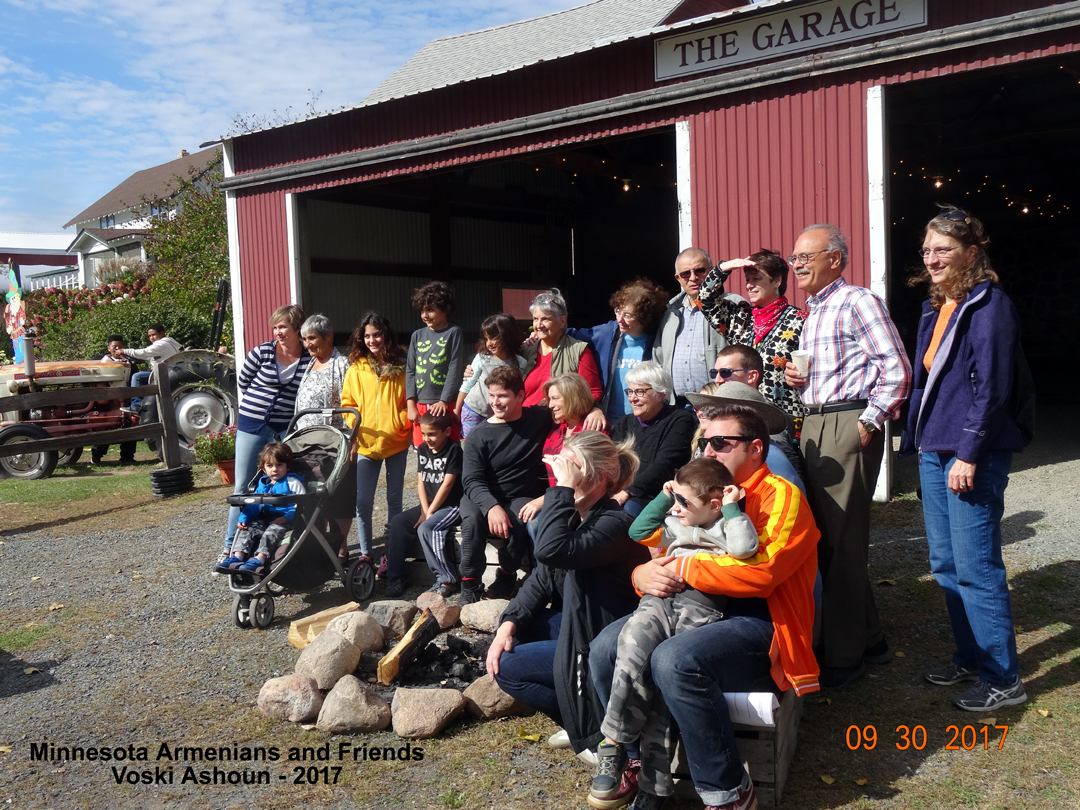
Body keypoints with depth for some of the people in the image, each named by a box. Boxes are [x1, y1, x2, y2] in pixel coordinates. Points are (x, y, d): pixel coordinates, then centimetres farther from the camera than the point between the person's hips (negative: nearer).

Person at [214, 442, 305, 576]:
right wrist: (244, 518, 2)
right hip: (265, 518, 7)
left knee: (274, 530, -34)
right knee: (248, 528, -15)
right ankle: (238, 557, -32)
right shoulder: (263, 485, 21)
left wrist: (287, 517, -24)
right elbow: (253, 505, 21)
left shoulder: (292, 482, 0)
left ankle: (260, 559, -48)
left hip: (285, 520, -7)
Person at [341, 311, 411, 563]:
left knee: (394, 498, 9)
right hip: (366, 444, 1)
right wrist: (355, 427, -5)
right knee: (363, 500, -2)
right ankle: (365, 553, 9)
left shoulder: (400, 368, 0)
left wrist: (403, 423, -9)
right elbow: (347, 403, 7)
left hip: (396, 442, 0)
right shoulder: (356, 369, 3)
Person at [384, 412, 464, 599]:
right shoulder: (423, 450, 7)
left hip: (452, 506, -7)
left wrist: (429, 513, -14)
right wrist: (425, 511, -9)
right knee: (397, 522, -9)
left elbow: (447, 485, -16)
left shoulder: (453, 450, -13)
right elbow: (420, 481, 4)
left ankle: (447, 580, -19)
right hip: (429, 505, 8)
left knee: (426, 528, -29)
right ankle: (396, 577, -4)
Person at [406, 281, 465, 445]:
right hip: (420, 405, 4)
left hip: (445, 405, -3)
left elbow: (455, 369, -6)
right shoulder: (417, 335, 11)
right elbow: (410, 370, 9)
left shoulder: (453, 333, 1)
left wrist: (443, 401, -13)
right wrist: (411, 404, -1)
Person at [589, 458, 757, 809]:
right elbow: (638, 531, 32)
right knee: (632, 647, -25)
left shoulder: (726, 527, 12)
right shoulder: (675, 523, 29)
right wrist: (662, 497, 27)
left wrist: (732, 507, -2)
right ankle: (613, 746, -19)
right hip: (659, 599, 5)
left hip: (701, 608, -5)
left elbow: (744, 547, -9)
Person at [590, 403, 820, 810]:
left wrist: (683, 570, -15)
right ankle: (639, 760, 7)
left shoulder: (782, 497, -4)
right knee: (606, 646, -12)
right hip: (695, 610, 7)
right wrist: (643, 574, -6)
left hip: (758, 625, -7)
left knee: (675, 660, -33)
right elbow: (665, 557, 19)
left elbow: (759, 573, -21)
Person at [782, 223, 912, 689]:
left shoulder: (857, 303, -8)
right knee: (824, 534, 12)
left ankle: (843, 655, 5)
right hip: (813, 424, 9)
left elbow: (896, 368, -14)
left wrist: (869, 422, -16)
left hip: (848, 424, -9)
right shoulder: (811, 313, 20)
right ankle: (867, 637, 26)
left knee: (841, 539, -6)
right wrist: (794, 376, 9)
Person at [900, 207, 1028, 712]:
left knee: (976, 568, -4)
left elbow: (991, 387, -17)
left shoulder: (989, 305, -11)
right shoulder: (936, 309, 14)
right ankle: (970, 658, 30)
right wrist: (919, 441, 15)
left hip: (971, 455, -9)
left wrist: (968, 454, -19)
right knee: (946, 565, 15)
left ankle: (1002, 679, 9)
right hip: (934, 451, 9)